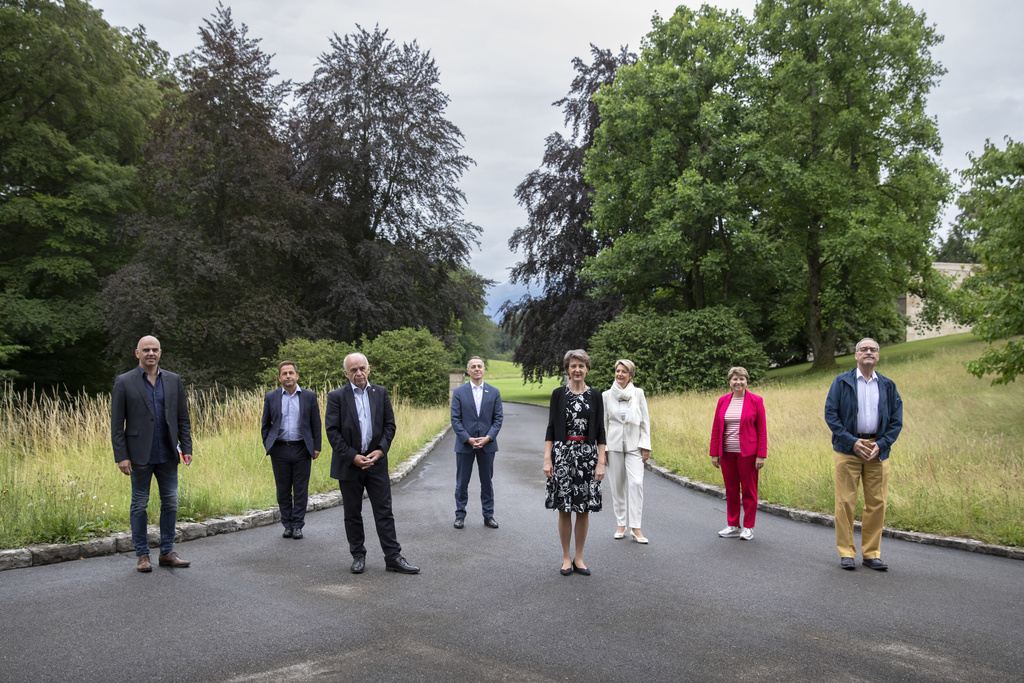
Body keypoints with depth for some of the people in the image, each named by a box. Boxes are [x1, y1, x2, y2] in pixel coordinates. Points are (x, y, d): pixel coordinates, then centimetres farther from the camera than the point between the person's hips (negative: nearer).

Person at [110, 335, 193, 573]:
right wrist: (121, 456, -10)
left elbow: (183, 418, 9)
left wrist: (187, 448, 1)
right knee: (139, 504, 6)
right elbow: (116, 424, -4)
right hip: (140, 455, -3)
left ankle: (167, 553, 18)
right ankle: (142, 555, 16)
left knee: (170, 502, 7)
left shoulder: (173, 380, 7)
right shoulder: (124, 382, -3)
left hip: (167, 455, 3)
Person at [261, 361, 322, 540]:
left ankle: (298, 525, 12)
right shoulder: (271, 397, 5)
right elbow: (265, 424, 12)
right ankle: (287, 525, 18)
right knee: (283, 490, 7)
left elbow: (316, 424, 5)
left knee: (301, 490, 3)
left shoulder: (309, 396, 3)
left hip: (301, 450, -1)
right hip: (279, 450, 1)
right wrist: (267, 445, 3)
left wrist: (316, 447, 1)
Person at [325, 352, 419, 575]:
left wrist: (381, 450, -7)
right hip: (349, 464, -2)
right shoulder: (337, 397, -4)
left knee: (384, 511, 2)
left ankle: (393, 557, 5)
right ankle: (358, 556, 21)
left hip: (376, 462, 2)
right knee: (352, 513, 8)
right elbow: (332, 431, -8)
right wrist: (352, 456, -13)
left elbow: (390, 425, 7)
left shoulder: (381, 393, 6)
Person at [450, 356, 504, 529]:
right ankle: (460, 515, 15)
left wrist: (488, 438, -11)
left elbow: (498, 418, 2)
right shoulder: (459, 392, 0)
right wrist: (468, 439, -13)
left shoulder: (494, 392, 5)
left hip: (487, 444, 1)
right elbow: (455, 419, -3)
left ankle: (488, 515, 17)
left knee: (487, 481, 8)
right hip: (465, 444, -1)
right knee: (462, 482, 5)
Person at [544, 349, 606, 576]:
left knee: (584, 510, 5)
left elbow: (600, 432, 3)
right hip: (563, 453, -1)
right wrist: (547, 458, -7)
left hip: (587, 455, 1)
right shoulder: (558, 394, 2)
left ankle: (579, 558, 17)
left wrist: (601, 462, -4)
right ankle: (566, 557, 16)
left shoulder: (595, 396, 4)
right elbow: (551, 428, 1)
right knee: (564, 509, 3)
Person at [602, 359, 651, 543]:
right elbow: (603, 422, 7)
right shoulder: (607, 395, 3)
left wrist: (645, 446, -2)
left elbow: (645, 421, 4)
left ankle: (635, 528, -11)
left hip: (634, 445, -1)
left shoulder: (638, 393, 2)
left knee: (636, 482, -14)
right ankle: (621, 524, 18)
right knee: (617, 485, 6)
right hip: (614, 445, 1)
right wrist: (602, 448, 3)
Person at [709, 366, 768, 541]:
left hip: (747, 453, -3)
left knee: (748, 490, 3)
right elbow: (716, 429, 9)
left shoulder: (756, 401, -3)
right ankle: (733, 526, 20)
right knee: (731, 490, 10)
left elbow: (762, 430, -4)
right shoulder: (723, 401, 7)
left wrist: (761, 455, -9)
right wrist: (714, 453, 5)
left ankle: (748, 528, 13)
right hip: (727, 453, 4)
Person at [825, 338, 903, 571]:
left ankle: (871, 553, 14)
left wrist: (881, 444, -6)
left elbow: (896, 420, 9)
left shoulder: (888, 386, 11)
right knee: (845, 502, -3)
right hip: (847, 449, -2)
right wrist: (852, 442, -11)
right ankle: (846, 552, 6)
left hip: (878, 450, 3)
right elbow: (831, 414, -3)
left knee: (877, 503, 3)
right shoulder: (841, 382, 4)